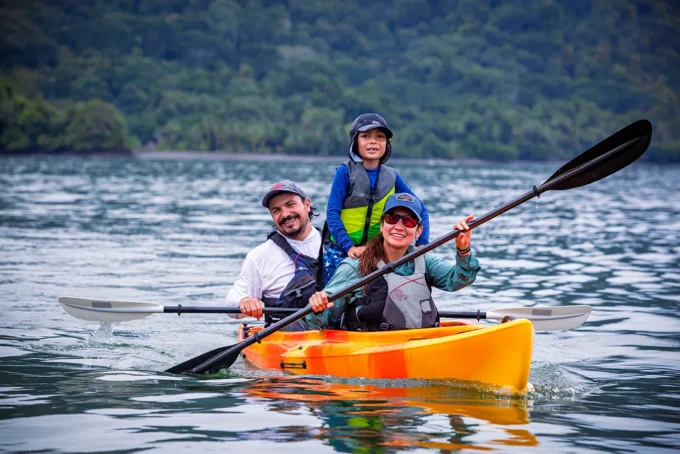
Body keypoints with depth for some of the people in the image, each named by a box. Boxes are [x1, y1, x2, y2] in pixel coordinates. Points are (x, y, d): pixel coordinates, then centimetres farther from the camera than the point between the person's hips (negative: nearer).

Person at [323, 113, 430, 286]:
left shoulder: (391, 177, 5)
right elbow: (332, 213, -11)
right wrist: (349, 247, -22)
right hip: (340, 251, -3)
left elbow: (420, 210, 11)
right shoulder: (346, 172, -6)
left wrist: (421, 244, -1)